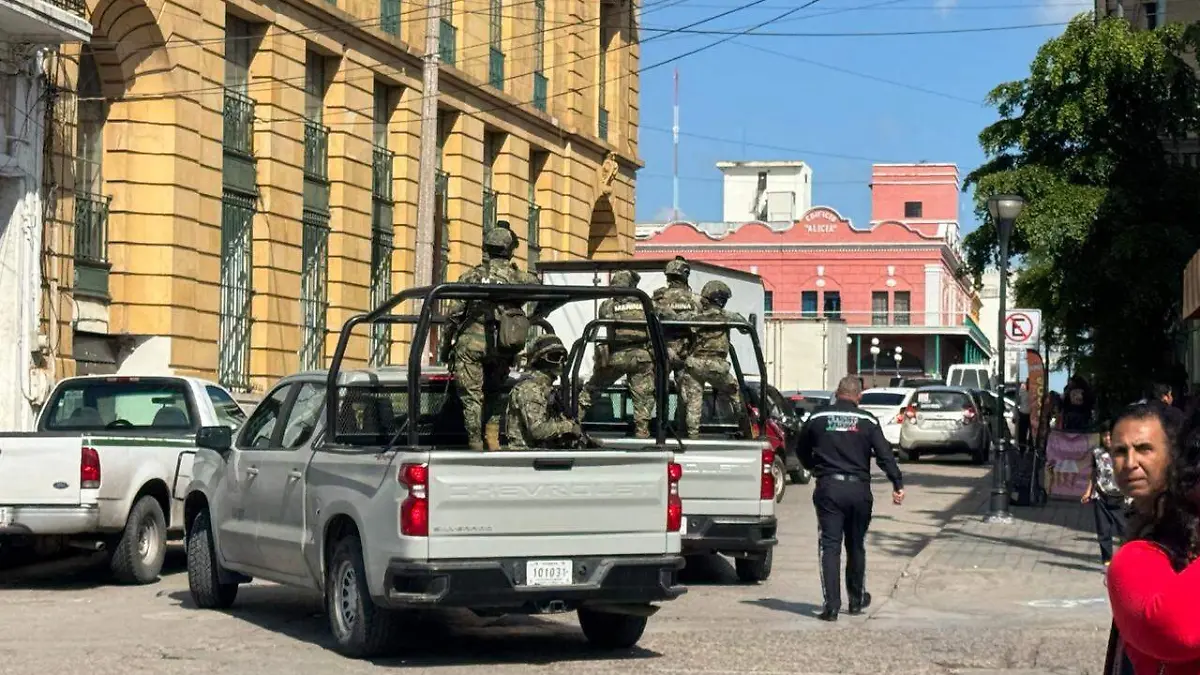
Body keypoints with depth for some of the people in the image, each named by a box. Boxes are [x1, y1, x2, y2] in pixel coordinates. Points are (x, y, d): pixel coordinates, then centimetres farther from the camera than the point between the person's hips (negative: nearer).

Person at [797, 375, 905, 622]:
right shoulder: (868, 421, 1)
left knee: (830, 547, -2)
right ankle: (857, 599, 29)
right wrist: (897, 484, -6)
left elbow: (803, 453, 15)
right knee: (856, 546, 16)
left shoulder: (818, 418, 4)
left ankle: (832, 605, -12)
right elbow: (885, 455, -6)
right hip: (859, 490, 1)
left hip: (827, 488, -1)